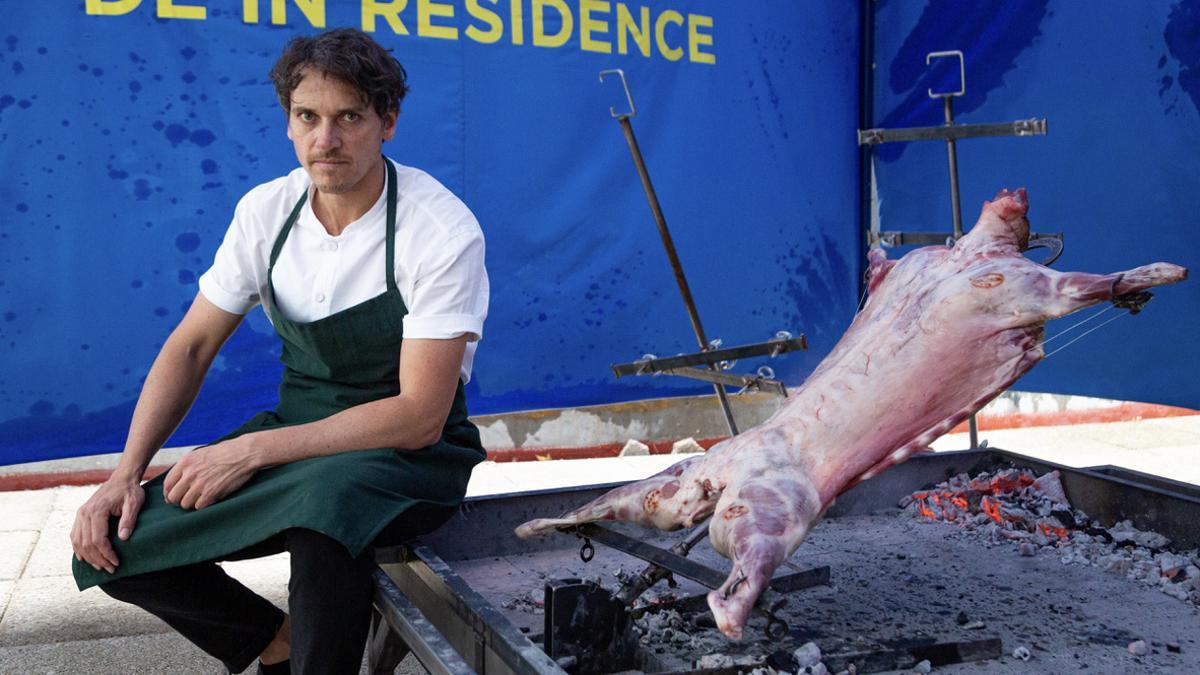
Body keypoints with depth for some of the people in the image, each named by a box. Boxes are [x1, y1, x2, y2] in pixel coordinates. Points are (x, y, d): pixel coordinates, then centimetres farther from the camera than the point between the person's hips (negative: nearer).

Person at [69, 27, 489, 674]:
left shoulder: (443, 230, -19)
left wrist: (252, 452, -23)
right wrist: (127, 473, -7)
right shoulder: (266, 209, -2)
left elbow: (418, 417, -22)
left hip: (409, 452, -5)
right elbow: (190, 347, 5)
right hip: (295, 435, 6)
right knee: (111, 544, -7)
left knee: (324, 502, -39)